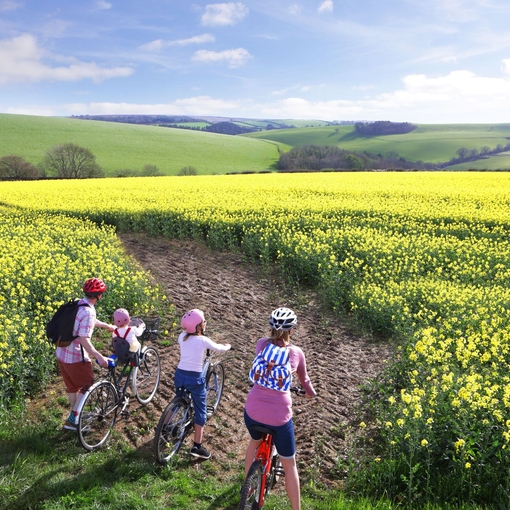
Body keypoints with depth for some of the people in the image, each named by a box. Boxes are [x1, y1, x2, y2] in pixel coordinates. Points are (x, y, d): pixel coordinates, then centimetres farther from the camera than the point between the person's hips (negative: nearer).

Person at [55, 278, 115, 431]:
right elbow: (84, 339, -29)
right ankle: (72, 420, 12)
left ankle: (76, 415, 38)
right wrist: (99, 356, -25)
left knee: (73, 387, 23)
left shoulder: (77, 304, 4)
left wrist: (108, 326, 35)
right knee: (87, 386, 10)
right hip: (76, 357, -8)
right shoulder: (88, 312, -25)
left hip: (62, 354, 8)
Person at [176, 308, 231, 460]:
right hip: (195, 378, -6)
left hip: (180, 374, 6)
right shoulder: (203, 340, -15)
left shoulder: (182, 336, -1)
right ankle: (197, 446, 7)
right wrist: (227, 346, 25)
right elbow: (219, 348, 2)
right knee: (200, 410, 7)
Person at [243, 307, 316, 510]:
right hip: (279, 416, -2)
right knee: (289, 465, 17)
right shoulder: (296, 352, -2)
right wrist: (311, 392, 39)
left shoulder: (262, 344, 0)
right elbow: (304, 379, 17)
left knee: (255, 441, 35)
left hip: (253, 411, 3)